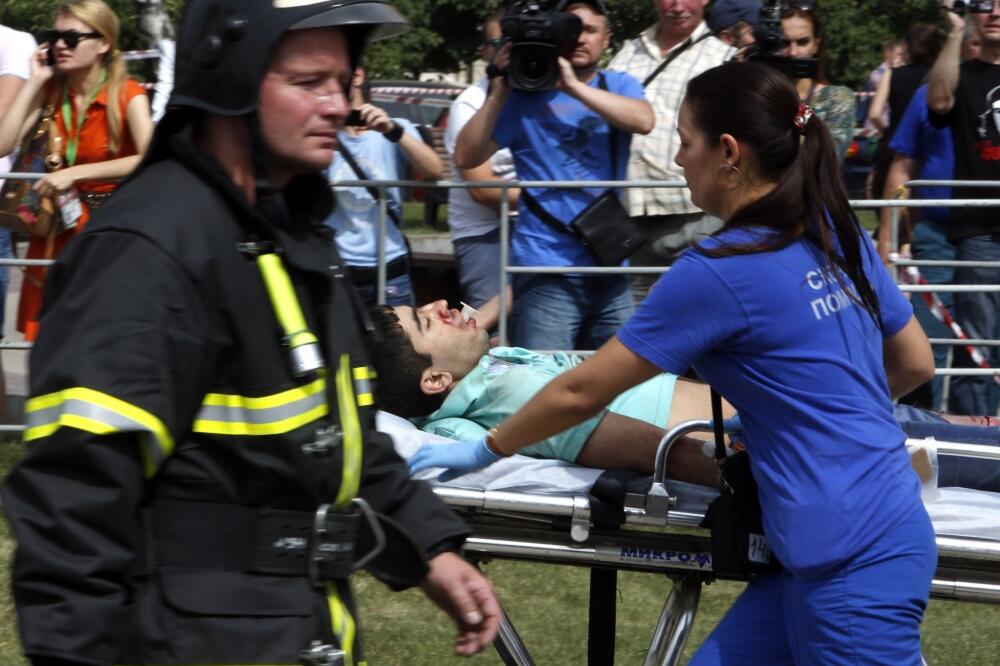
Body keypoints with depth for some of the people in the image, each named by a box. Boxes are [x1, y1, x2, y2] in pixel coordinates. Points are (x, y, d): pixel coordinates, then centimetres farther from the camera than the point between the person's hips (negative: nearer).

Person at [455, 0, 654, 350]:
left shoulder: (619, 85, 10)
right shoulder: (526, 95, 4)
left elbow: (643, 121, -13)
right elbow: (466, 157, -3)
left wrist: (574, 86, -18)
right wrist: (499, 92, -8)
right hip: (547, 269, -3)